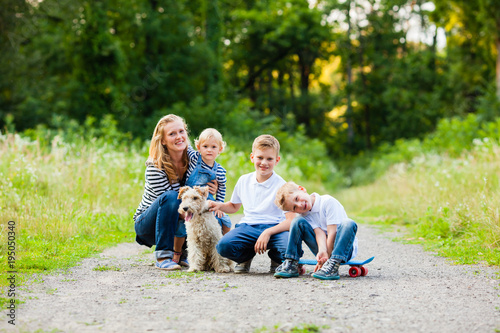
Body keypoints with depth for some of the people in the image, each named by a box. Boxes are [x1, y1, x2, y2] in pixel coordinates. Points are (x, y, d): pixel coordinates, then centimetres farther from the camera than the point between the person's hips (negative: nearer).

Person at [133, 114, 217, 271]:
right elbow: (170, 200, -24)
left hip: (174, 222, 5)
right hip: (146, 224, -5)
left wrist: (212, 191, -19)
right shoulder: (155, 167, -23)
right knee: (170, 197, -35)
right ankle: (163, 257, -27)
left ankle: (179, 252, 2)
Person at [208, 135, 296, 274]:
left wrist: (268, 233, -24)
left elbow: (290, 220, -10)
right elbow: (234, 206, 29)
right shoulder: (244, 181, 11)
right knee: (223, 246, -29)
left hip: (274, 228, -2)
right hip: (248, 227, 2)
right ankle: (246, 257, 9)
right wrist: (219, 205, 7)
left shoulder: (281, 185, -3)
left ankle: (275, 258, 6)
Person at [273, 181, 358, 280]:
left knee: (348, 224, -36)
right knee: (298, 222, -12)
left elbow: (332, 232, -19)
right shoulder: (304, 214, 0)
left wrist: (326, 257, -24)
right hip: (324, 247, 4)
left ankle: (332, 266, -51)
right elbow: (319, 233, -17)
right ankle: (291, 264, -13)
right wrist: (322, 252, -37)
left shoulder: (328, 202, -15)